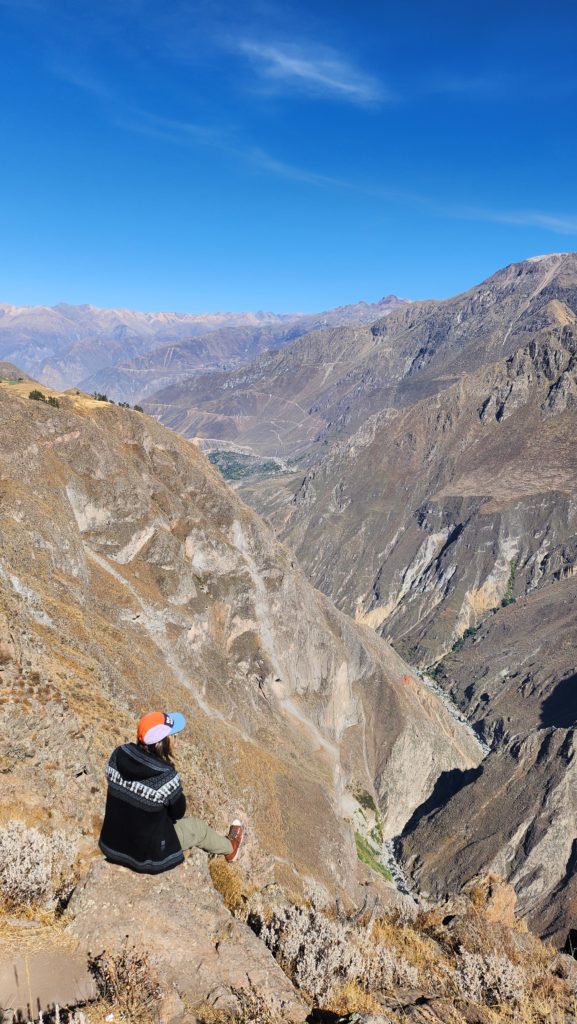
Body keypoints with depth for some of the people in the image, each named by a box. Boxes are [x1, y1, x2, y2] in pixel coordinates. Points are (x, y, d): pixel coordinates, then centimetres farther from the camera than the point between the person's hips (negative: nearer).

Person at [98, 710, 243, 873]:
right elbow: (178, 812, -11)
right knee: (198, 827, 19)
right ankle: (229, 847, 50)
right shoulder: (166, 777, -30)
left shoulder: (118, 755, -16)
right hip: (148, 856, -5)